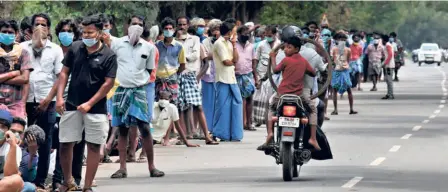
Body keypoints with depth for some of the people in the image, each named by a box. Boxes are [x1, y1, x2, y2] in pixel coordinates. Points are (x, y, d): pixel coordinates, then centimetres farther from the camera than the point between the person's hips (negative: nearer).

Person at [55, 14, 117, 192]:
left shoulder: (108, 56, -7)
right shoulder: (75, 48, 2)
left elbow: (108, 83, -9)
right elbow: (64, 73, 7)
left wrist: (89, 104, -13)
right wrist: (60, 97, -4)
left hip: (95, 108, -3)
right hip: (71, 105, 3)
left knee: (94, 146, 2)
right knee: (65, 144, 4)